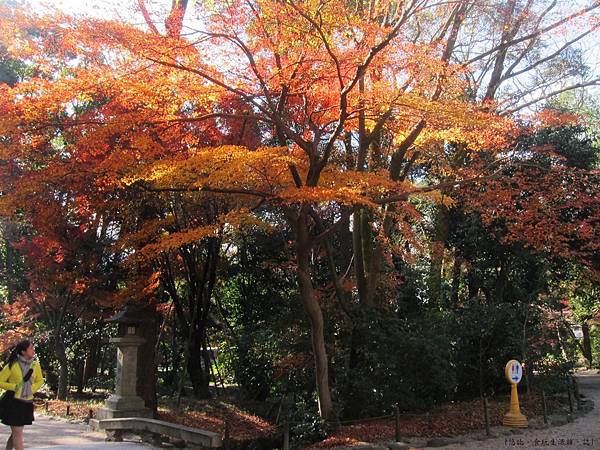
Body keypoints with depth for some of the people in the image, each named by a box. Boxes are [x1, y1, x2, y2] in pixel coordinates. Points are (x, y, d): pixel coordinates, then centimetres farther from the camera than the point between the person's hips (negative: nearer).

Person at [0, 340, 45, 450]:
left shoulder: (35, 365, 2)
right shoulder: (12, 365, -11)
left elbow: (40, 381, 17)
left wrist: (31, 389, 2)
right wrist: (14, 387, -15)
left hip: (27, 403, 5)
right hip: (14, 402, -5)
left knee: (16, 432, 16)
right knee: (17, 433, -3)